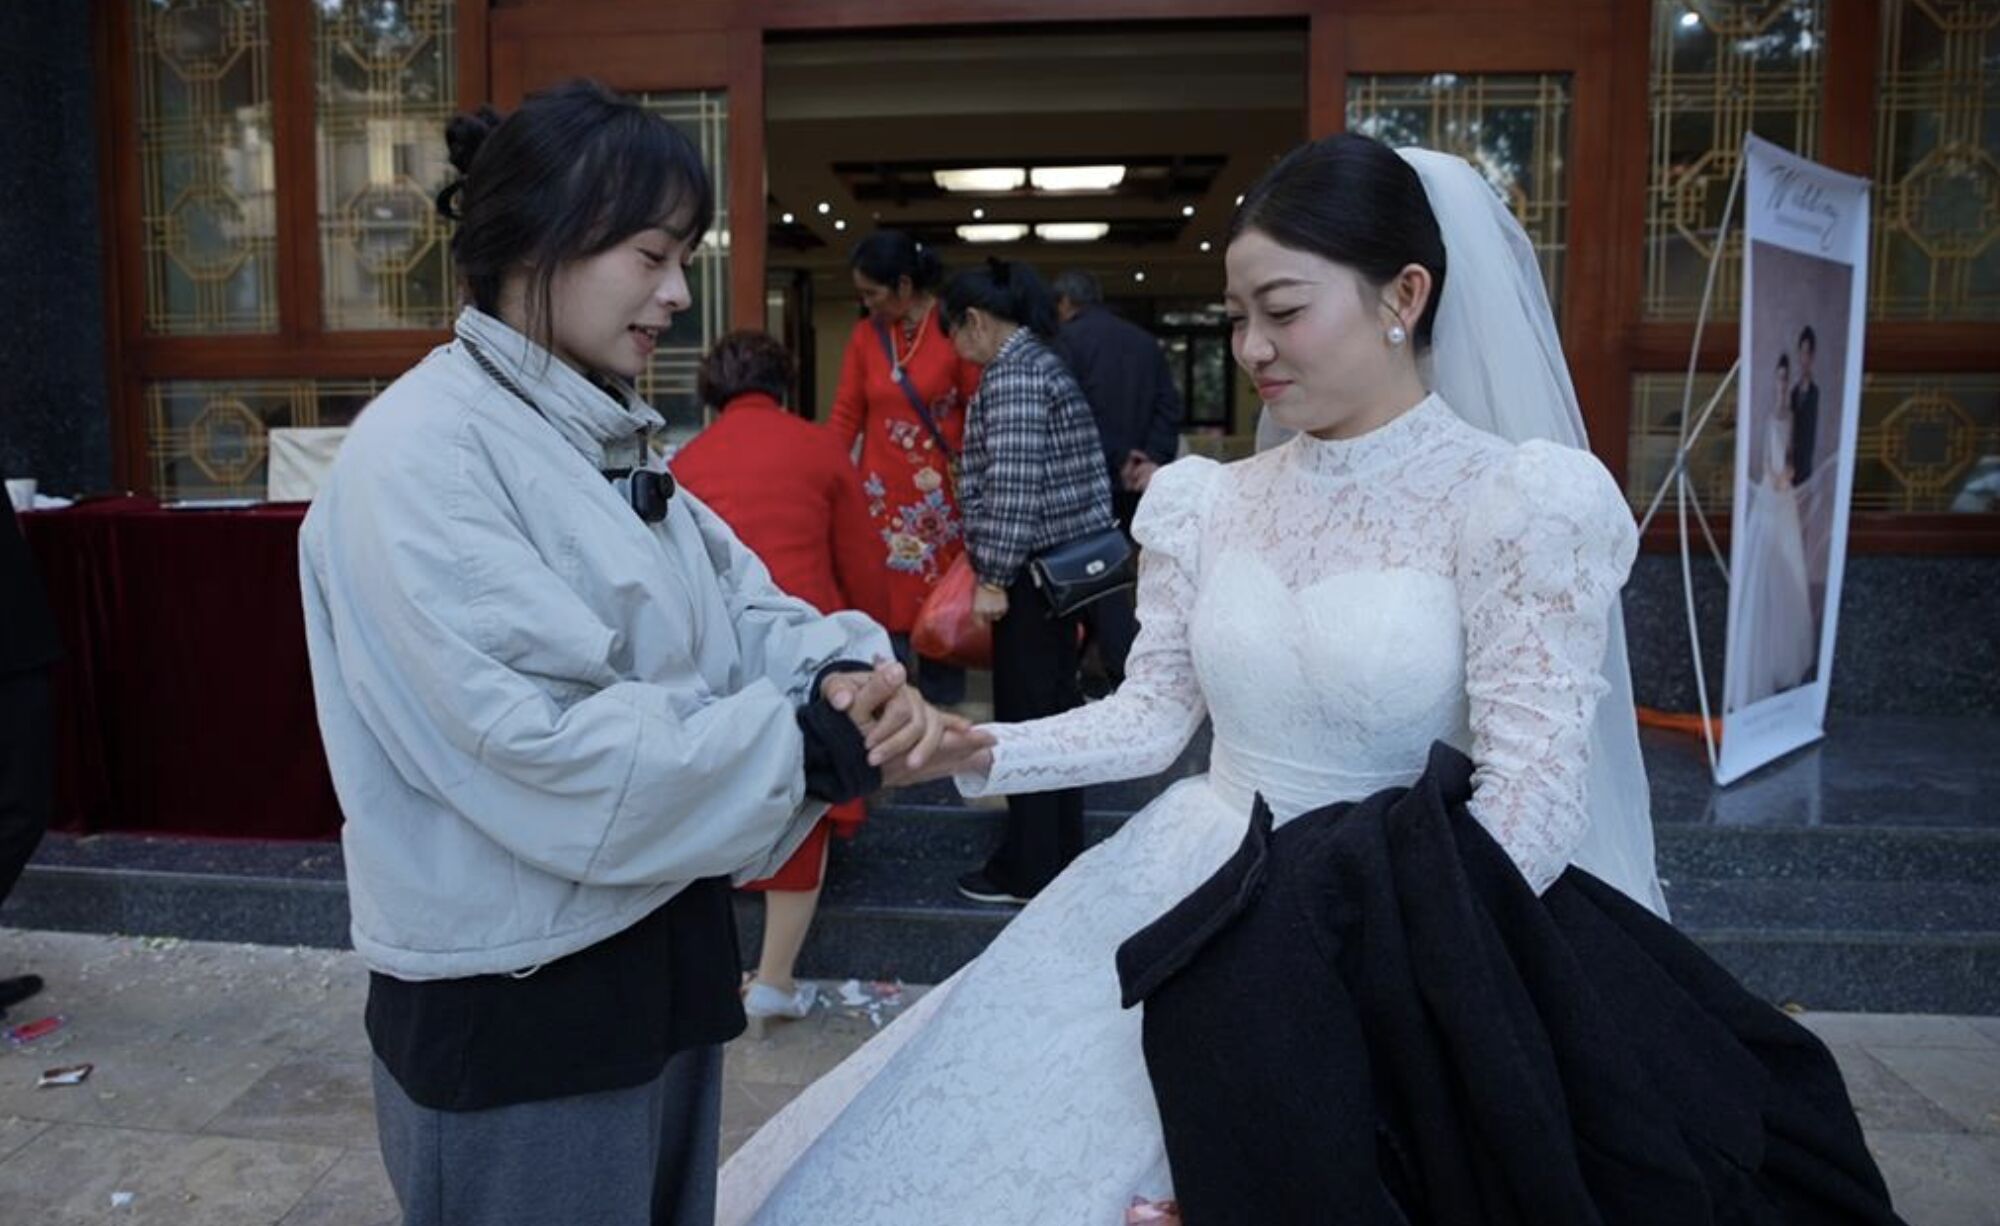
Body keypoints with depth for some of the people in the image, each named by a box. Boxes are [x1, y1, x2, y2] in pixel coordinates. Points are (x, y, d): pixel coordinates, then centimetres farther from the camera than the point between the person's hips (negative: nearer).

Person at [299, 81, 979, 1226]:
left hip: (658, 951, 8)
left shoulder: (607, 440, 8)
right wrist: (809, 744, -22)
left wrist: (839, 669, -17)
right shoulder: (424, 455, -20)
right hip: (514, 997, -8)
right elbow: (537, 750, -27)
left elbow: (733, 609, 5)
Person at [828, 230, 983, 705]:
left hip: (940, 493, -3)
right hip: (882, 492, 3)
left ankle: (943, 703, 14)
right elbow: (846, 415, 5)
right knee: (883, 604, 0)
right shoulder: (864, 335, 6)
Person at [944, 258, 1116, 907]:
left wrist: (993, 577, -18)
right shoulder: (1044, 360, 16)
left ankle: (1032, 869, 9)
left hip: (1032, 570, -10)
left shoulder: (1011, 373, -14)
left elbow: (1012, 485, -22)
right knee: (1054, 710, 16)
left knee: (1028, 714, -1)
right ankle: (1057, 850, 27)